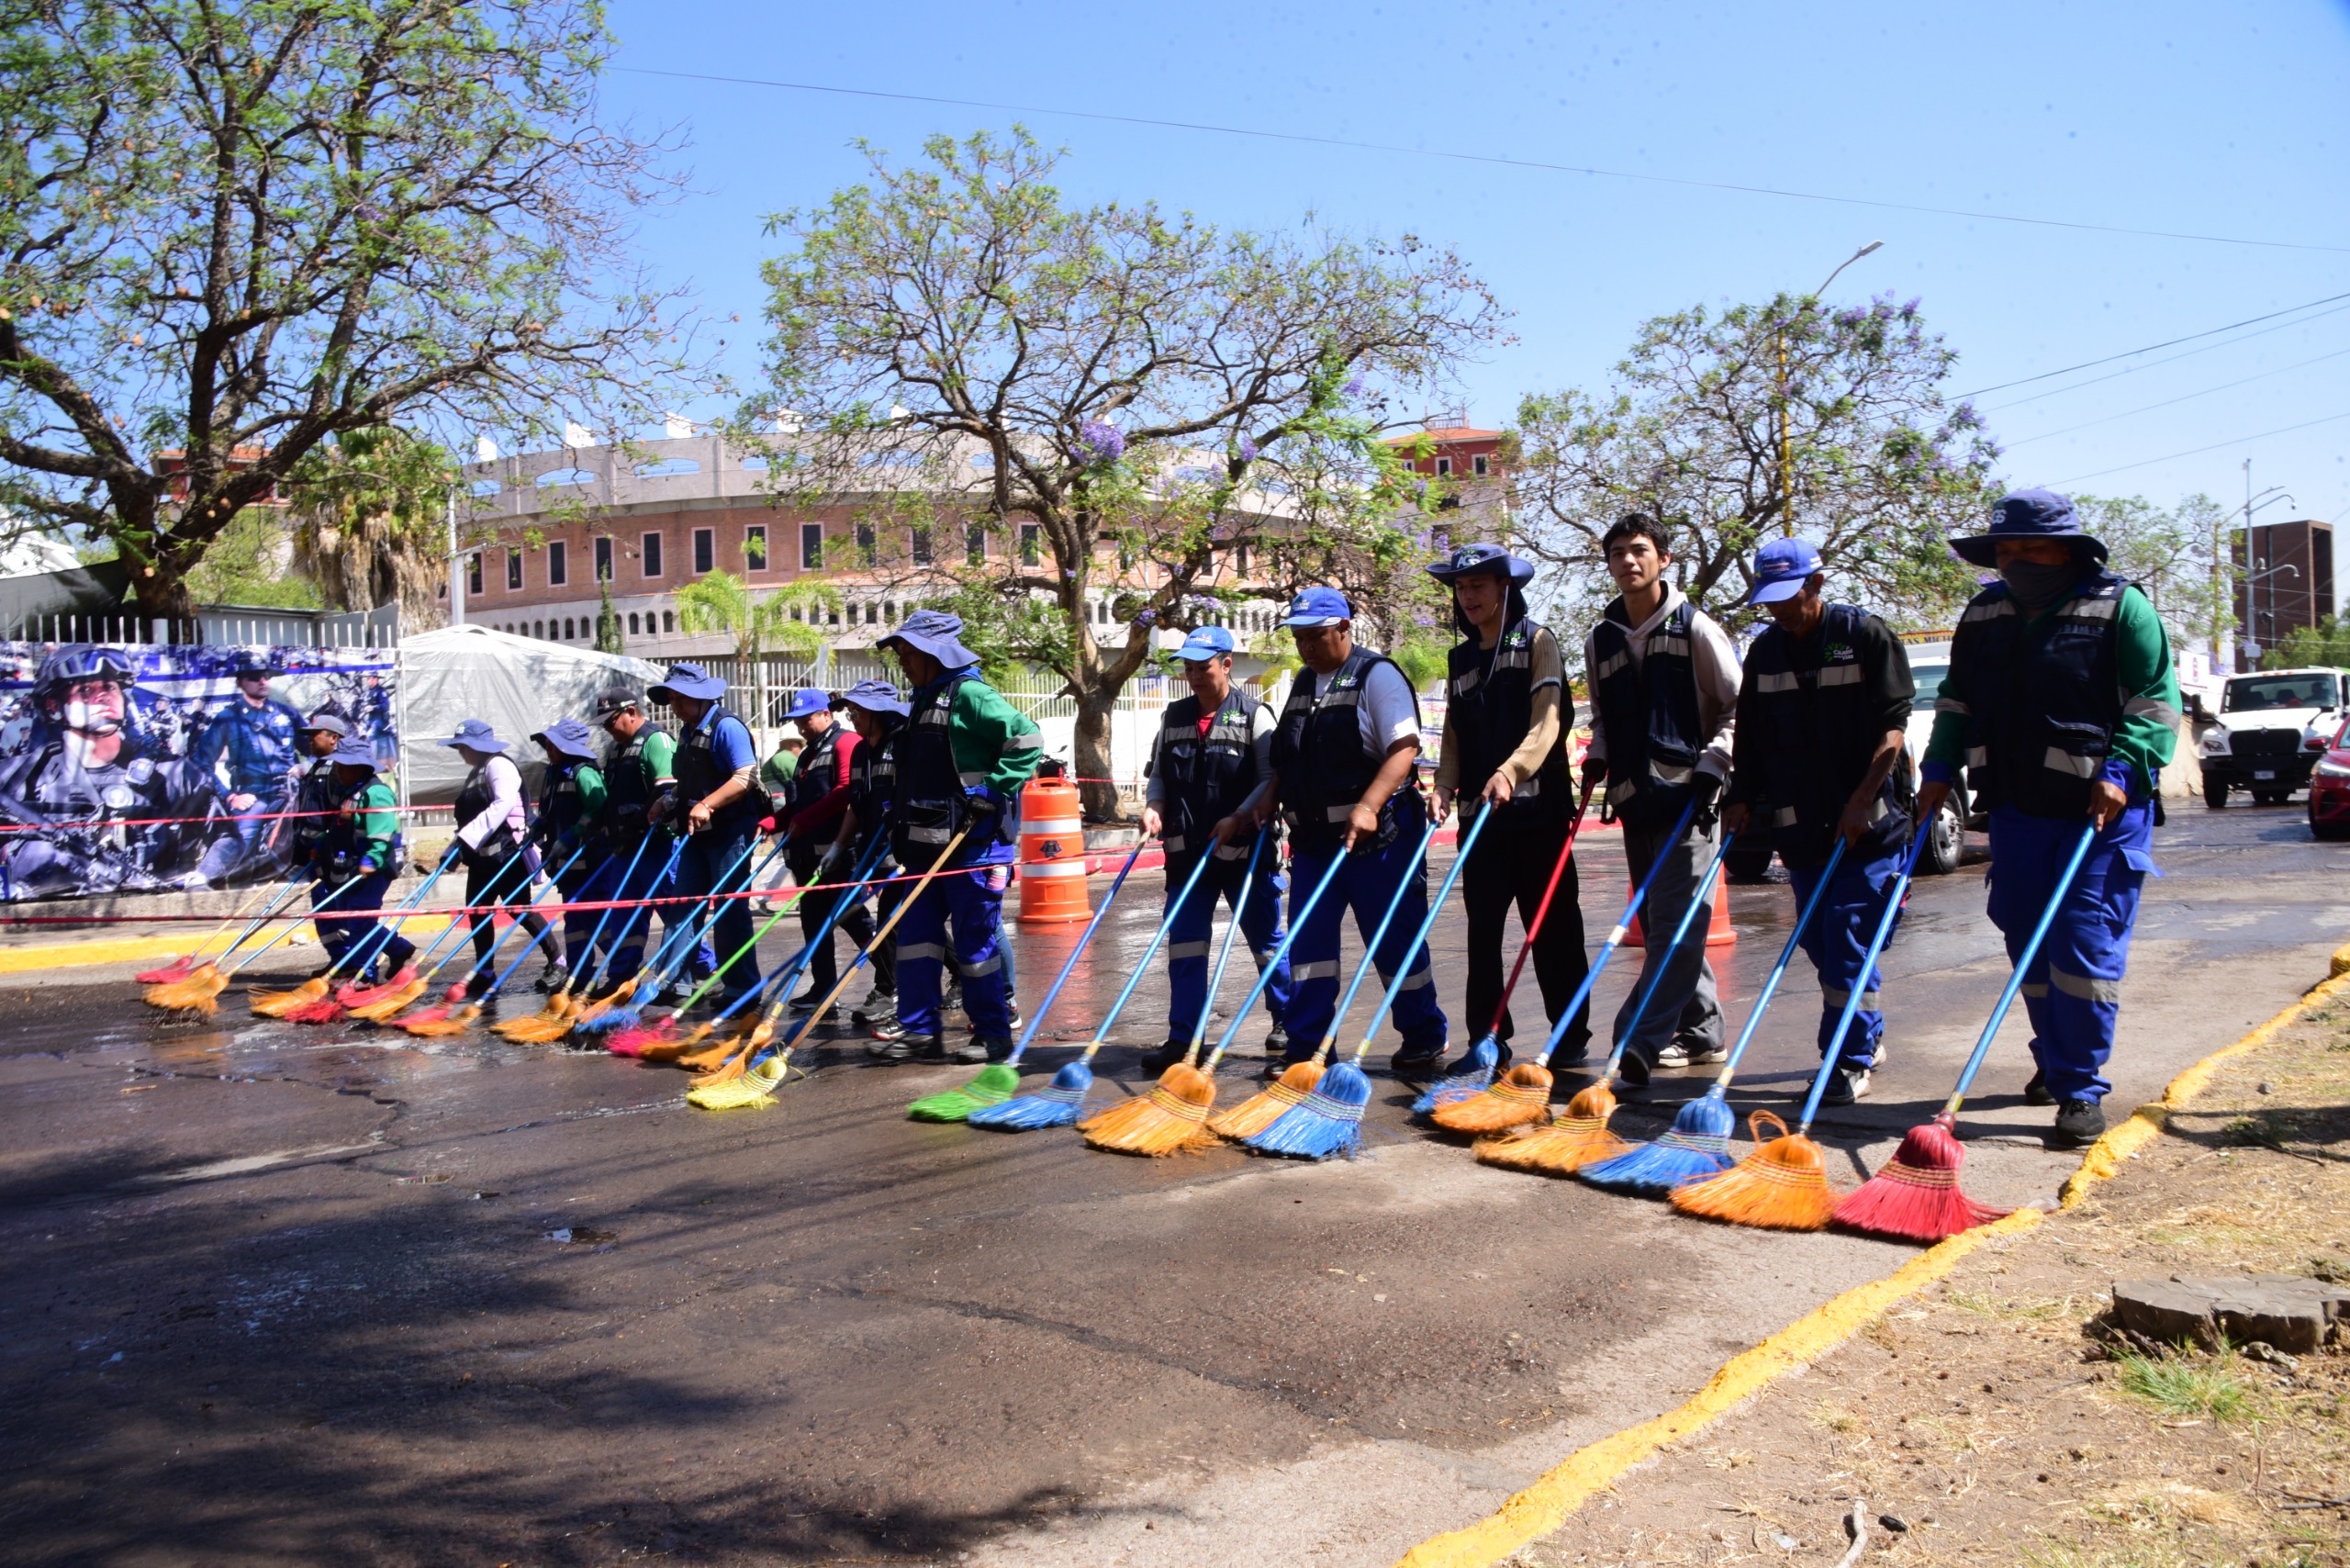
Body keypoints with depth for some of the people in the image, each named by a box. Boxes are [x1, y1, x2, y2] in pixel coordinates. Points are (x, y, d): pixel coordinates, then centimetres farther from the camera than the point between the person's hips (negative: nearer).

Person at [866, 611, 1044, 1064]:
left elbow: (1027, 738, -20)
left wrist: (993, 792, -21)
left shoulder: (970, 695, -12)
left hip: (973, 844, -9)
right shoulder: (923, 701, 18)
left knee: (976, 941, -1)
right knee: (915, 934, 7)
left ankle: (993, 1033, 12)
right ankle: (920, 1032, 15)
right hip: (927, 845, 9)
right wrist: (898, 811, 24)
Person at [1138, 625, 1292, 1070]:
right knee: (1183, 943, 1)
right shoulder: (1174, 716, 10)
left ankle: (1287, 1021, 28)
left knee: (1266, 940, 10)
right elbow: (1158, 775, 14)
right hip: (1187, 850, 4)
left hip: (1246, 850, -4)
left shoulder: (1253, 714, -4)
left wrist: (1237, 818, -19)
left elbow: (1271, 779, -8)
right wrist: (1152, 808, -5)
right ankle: (1182, 1038, 7)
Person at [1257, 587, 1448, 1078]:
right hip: (1313, 836, 7)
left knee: (1395, 941, 2)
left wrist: (1368, 806, -28)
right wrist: (1271, 795, 6)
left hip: (1374, 835, -7)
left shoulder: (1376, 674, -7)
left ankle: (1424, 1040, 18)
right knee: (1308, 941, 6)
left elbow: (1405, 747, -17)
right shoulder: (1302, 682, 15)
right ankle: (1306, 1045, 14)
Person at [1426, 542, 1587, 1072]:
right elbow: (1454, 736, 13)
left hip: (1538, 807, -5)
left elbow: (1547, 721, -13)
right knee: (1483, 929, 4)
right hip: (1480, 812, 5)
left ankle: (1572, 1035, 13)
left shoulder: (1536, 641, 0)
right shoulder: (1461, 659, 16)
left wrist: (1510, 771, -29)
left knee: (1552, 926, 2)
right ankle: (1488, 1039, 11)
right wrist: (1445, 787, -5)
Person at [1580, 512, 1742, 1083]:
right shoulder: (1600, 641, 13)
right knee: (1659, 925, 9)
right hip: (1635, 800, 6)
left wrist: (1711, 767, -11)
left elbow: (1739, 707, -1)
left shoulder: (1695, 628, -2)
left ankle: (1639, 1041, -17)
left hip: (1686, 796, -6)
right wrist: (1597, 759, 8)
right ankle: (1703, 1031, 22)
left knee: (1675, 923, -12)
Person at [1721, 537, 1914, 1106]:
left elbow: (1893, 725, -9)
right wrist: (1741, 796, 3)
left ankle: (1850, 1062, 3)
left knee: (1847, 942, -7)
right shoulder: (1764, 650, 10)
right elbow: (1750, 736, 15)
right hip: (1799, 826, 6)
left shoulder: (1865, 635, -5)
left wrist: (1862, 799, -17)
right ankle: (1867, 1042, 28)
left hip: (1865, 824, -5)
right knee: (1818, 943, 10)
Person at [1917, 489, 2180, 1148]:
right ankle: (2053, 1063, 29)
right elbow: (1955, 700, 20)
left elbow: (2155, 703, -7)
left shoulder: (2120, 607, -4)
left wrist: (2122, 772, -19)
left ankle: (2081, 1090, -1)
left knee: (2086, 948, -7)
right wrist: (1940, 768, 9)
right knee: (2029, 946, 12)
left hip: (2100, 810, -5)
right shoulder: (1984, 614, 12)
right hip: (2015, 808, 5)